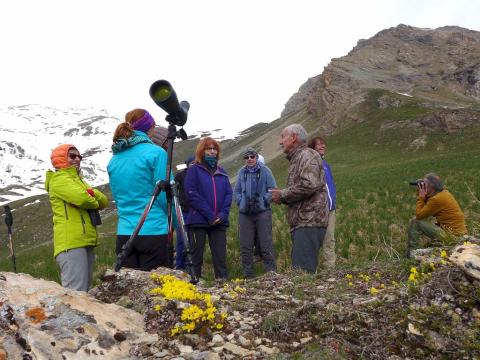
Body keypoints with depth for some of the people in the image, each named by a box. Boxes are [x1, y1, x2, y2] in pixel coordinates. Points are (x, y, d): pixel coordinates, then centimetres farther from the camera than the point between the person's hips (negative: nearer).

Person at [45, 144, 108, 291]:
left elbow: (104, 201, 14)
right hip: (71, 242, -9)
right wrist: (94, 202, 3)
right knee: (76, 294, -17)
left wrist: (92, 193, -6)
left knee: (83, 290, 11)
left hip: (85, 242, 9)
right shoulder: (58, 178, -1)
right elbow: (82, 198, -19)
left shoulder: (78, 179, 26)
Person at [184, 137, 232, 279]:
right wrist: (209, 215, -15)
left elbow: (229, 194, 8)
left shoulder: (222, 172, 15)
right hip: (198, 220, -4)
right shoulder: (194, 169, 1)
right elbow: (192, 194, -9)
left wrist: (223, 214, -9)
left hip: (219, 222, 4)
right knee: (196, 256, 1)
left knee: (220, 256, 4)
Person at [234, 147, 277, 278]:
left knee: (265, 244, -4)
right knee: (245, 245, 5)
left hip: (262, 211, -3)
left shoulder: (265, 171, 2)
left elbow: (273, 189, 3)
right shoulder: (241, 172, 10)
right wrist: (241, 202, -1)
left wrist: (264, 200, -10)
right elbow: (236, 191, 16)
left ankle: (271, 271, 3)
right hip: (245, 212, 3)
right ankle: (248, 275, 13)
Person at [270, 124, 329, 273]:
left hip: (309, 222, -10)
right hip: (301, 222, 10)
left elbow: (309, 185, -21)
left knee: (303, 271, -15)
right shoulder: (296, 159, 25)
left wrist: (283, 195, -10)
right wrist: (282, 198, 13)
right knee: (298, 268, 10)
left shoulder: (307, 155, -6)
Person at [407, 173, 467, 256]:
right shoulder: (444, 192, 8)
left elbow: (419, 215, -13)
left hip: (451, 234, -10)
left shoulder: (437, 199, -20)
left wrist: (421, 196, -8)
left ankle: (411, 252, -3)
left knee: (415, 222, -9)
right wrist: (423, 196, 4)